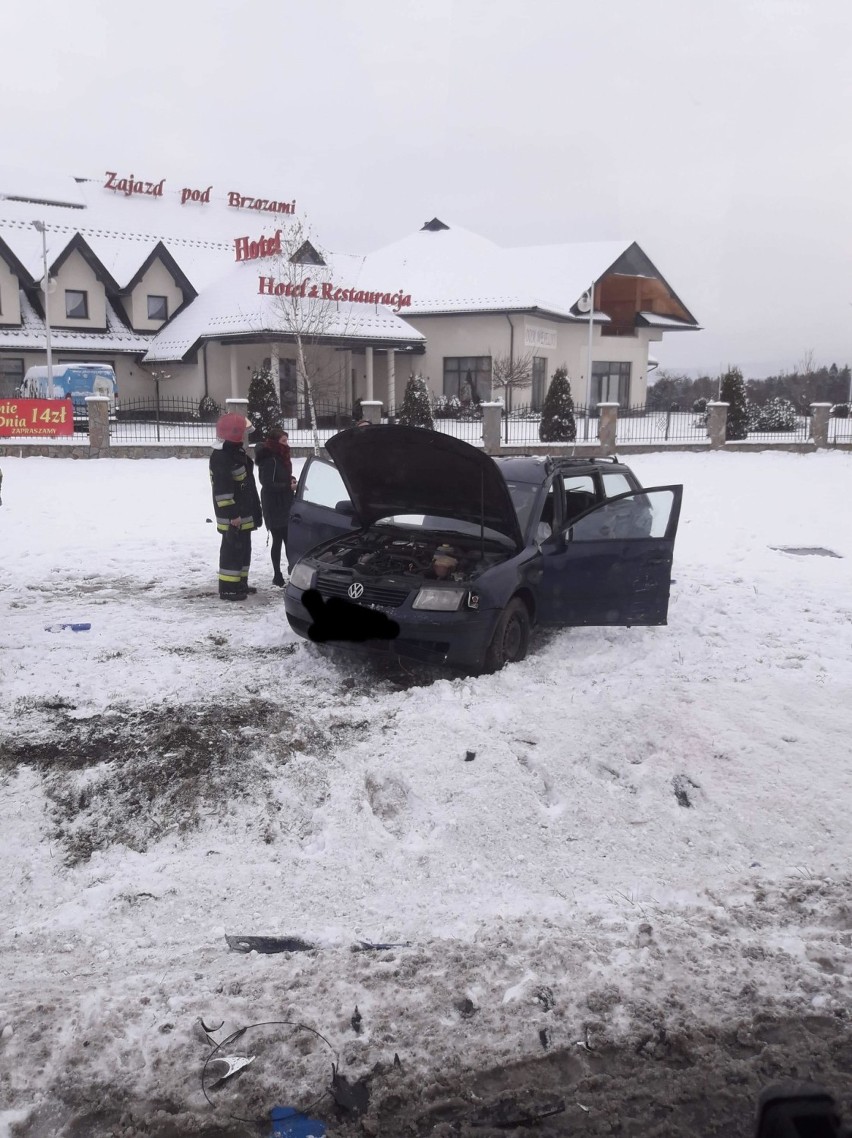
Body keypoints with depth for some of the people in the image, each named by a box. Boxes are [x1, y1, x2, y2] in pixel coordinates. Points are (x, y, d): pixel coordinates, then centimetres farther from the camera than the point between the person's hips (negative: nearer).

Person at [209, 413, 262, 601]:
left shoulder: (238, 454, 15)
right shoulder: (221, 457, -18)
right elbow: (222, 489, -23)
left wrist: (253, 511, 24)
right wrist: (232, 513, -26)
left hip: (244, 514, 10)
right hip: (232, 517, -10)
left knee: (243, 549, 16)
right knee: (232, 550, -8)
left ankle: (240, 583, 25)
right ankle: (227, 588, -5)